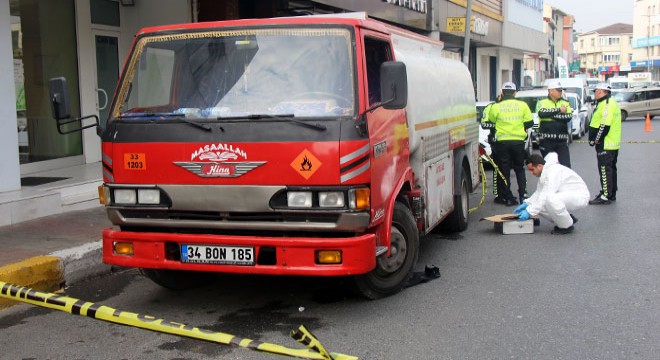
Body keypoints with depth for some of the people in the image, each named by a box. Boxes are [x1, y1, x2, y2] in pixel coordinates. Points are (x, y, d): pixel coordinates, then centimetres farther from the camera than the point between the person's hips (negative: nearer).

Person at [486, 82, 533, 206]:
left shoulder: (496, 107, -5)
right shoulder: (523, 105, -1)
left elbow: (491, 120, 7)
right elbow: (529, 123, 4)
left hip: (502, 141, -1)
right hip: (518, 141, 1)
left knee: (504, 170, 6)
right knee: (519, 169, 17)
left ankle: (508, 198, 6)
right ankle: (523, 194, 9)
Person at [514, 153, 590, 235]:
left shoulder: (553, 171, -25)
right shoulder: (544, 172, 5)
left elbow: (546, 195, -31)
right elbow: (539, 192, 12)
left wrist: (530, 211, -30)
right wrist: (526, 203, -2)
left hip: (579, 195, -10)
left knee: (551, 199, -36)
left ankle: (567, 226, -13)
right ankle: (568, 218, 10)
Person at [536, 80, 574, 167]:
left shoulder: (565, 103, 12)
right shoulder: (542, 103, 5)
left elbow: (569, 117, -6)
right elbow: (542, 113, -17)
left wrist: (552, 115, -11)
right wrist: (559, 110, -12)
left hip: (562, 141, 2)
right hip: (546, 140, -2)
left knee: (566, 165, -3)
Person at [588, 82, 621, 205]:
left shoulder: (607, 104, -18)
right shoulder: (612, 103, 17)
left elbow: (605, 125, -24)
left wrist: (595, 139, -15)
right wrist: (595, 139, 16)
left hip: (605, 145, -11)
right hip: (612, 144, 11)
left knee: (605, 170, -8)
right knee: (611, 169, 16)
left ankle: (606, 196, -7)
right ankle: (611, 194, 24)